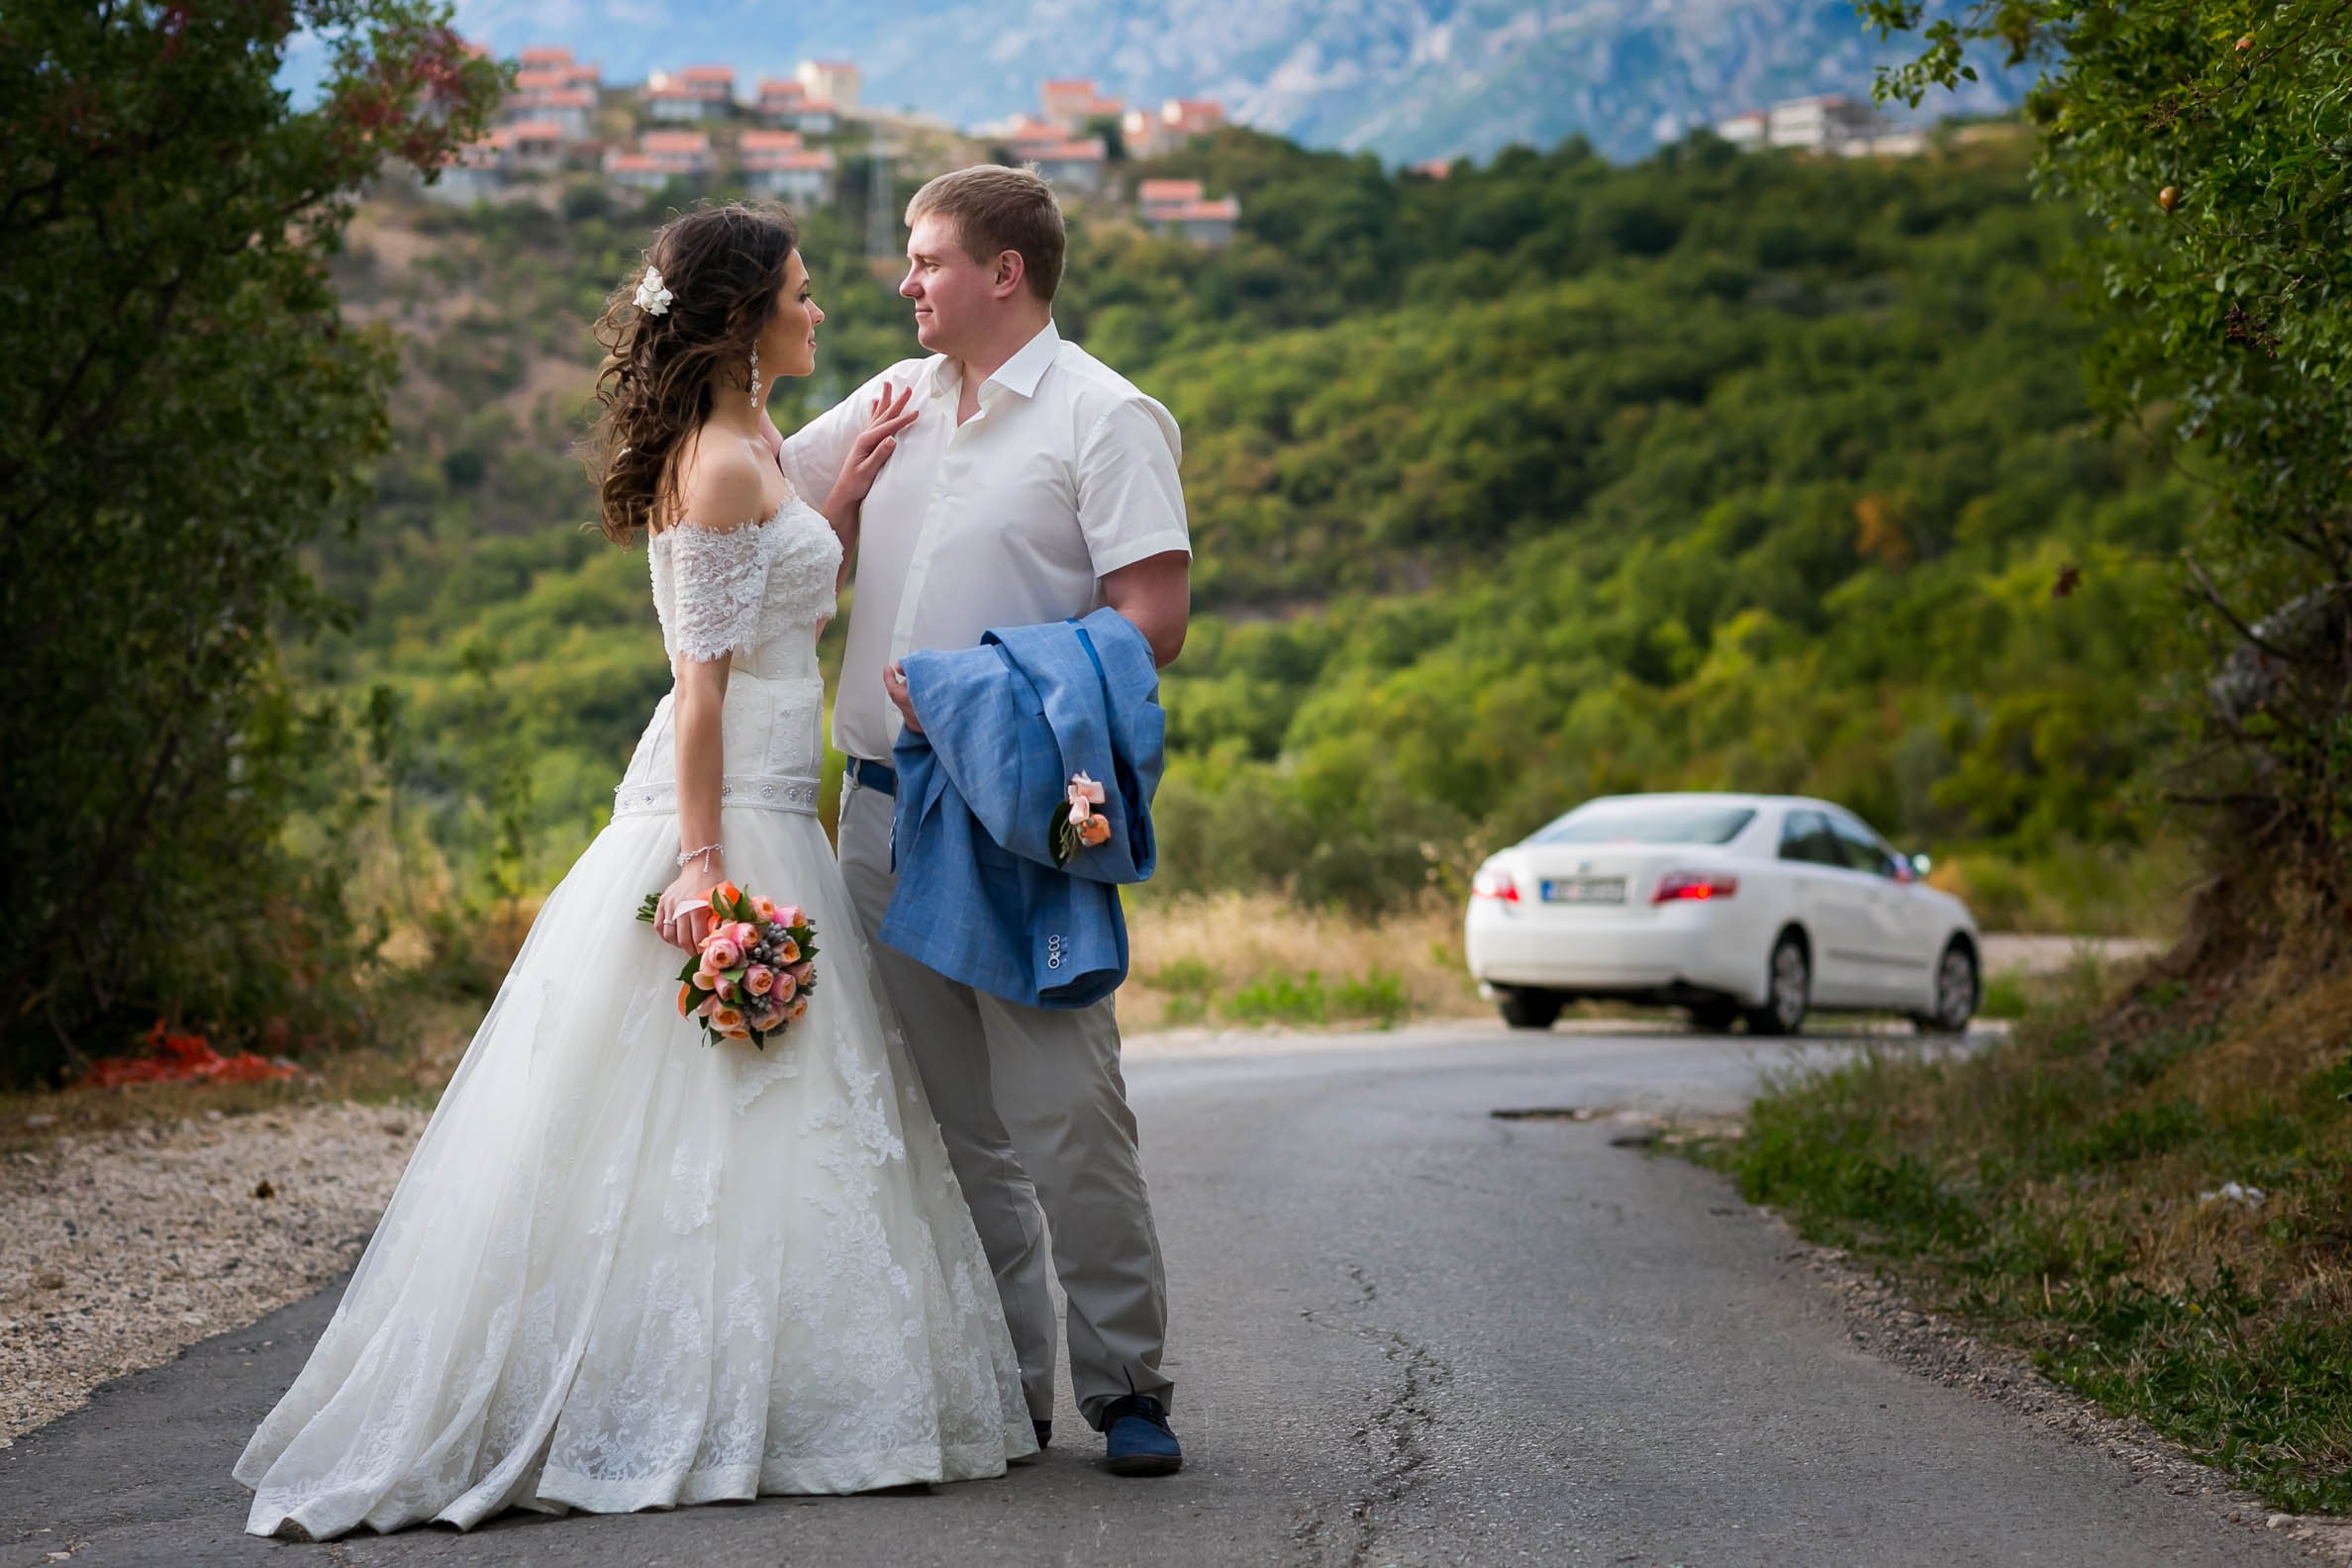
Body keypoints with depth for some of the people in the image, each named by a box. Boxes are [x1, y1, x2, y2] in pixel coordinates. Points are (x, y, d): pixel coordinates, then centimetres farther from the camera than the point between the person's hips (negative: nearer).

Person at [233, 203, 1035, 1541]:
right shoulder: (723, 463, -14)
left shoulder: (748, 448, 15)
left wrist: (844, 498, 15)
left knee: (758, 1110, 11)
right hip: (728, 819, -10)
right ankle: (696, 1417, 1)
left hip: (766, 811, 10)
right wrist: (704, 868, -22)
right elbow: (704, 678, -18)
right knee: (715, 1115, -5)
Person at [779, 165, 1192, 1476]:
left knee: (1067, 1112, -9)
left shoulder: (1106, 417, -3)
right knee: (948, 1120, 8)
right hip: (885, 809, 6)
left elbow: (1153, 622, -12)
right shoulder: (898, 399, 17)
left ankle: (1128, 1385, 1)